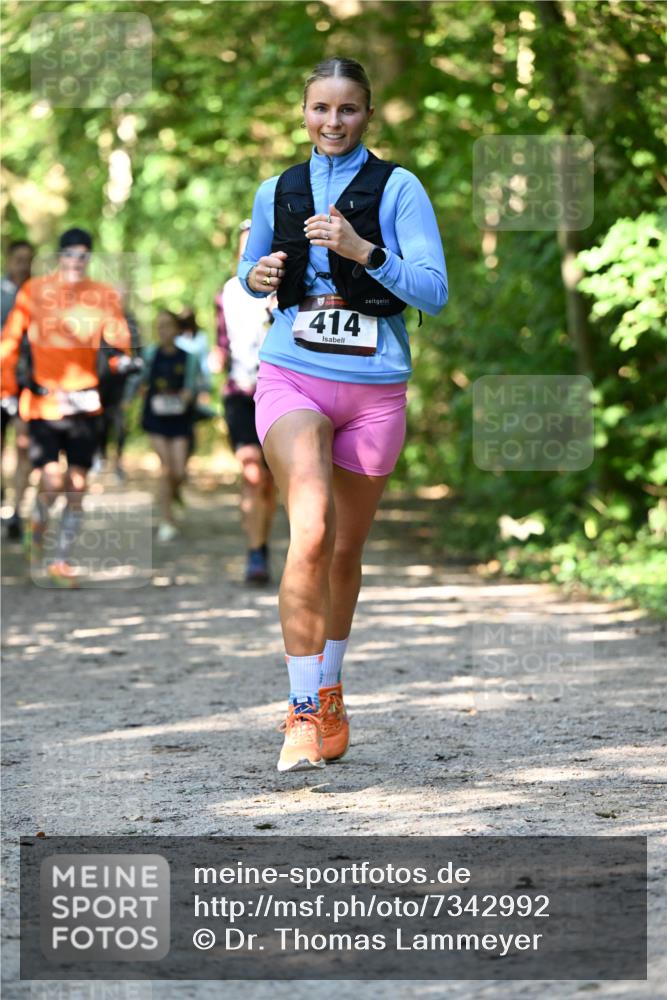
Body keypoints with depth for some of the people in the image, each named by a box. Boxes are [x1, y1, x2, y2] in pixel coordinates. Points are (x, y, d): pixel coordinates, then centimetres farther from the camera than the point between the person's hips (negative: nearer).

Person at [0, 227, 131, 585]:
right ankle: (38, 529, 18)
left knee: (77, 486, 1)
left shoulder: (103, 296, 4)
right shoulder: (34, 292, 0)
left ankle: (61, 560, 14)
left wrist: (121, 358, -19)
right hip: (42, 399, -2)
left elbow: (117, 340, 4)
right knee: (51, 480, -13)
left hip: (84, 401, 2)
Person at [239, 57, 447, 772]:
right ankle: (303, 713, -21)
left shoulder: (398, 189, -1)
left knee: (346, 551, 12)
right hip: (291, 379, 0)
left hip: (374, 389, 0)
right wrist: (257, 276, 1)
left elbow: (434, 292, -8)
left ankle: (329, 695, 35)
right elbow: (252, 271, 25)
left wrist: (364, 251, -21)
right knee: (311, 533, -22)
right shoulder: (277, 192, 9)